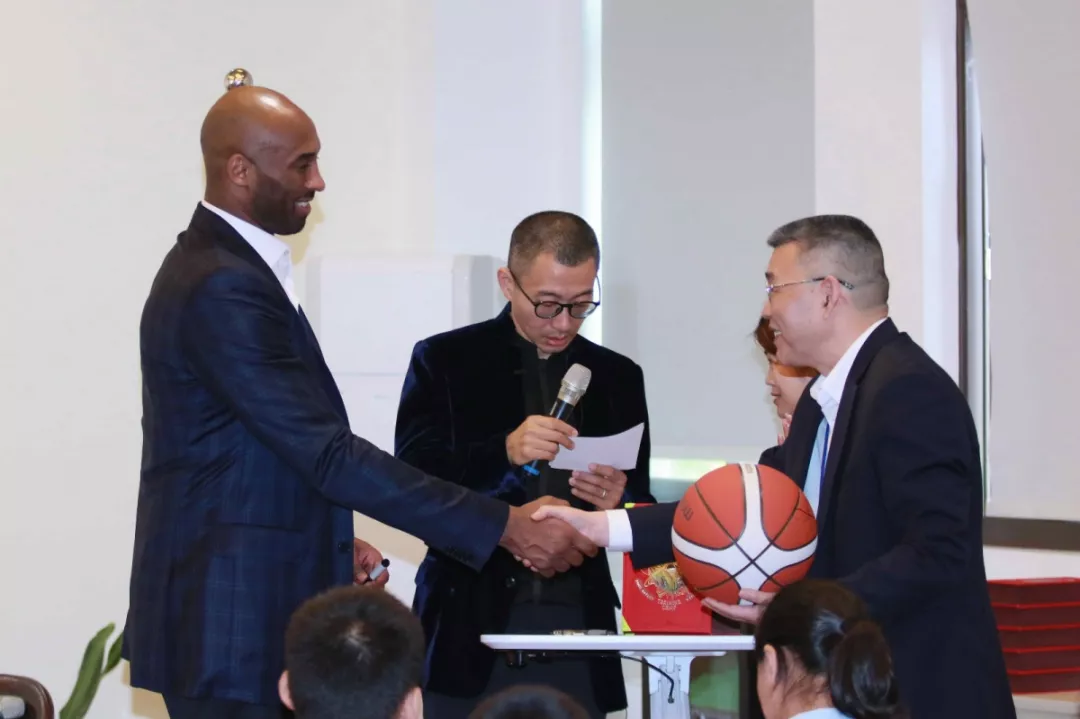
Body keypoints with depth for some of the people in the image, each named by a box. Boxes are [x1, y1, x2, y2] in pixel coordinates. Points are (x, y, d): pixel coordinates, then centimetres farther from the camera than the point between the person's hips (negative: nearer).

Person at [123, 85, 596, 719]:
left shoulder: (226, 266, 13)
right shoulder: (221, 290, -20)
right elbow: (328, 454, -23)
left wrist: (331, 544, 12)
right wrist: (504, 526, -22)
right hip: (231, 626, -10)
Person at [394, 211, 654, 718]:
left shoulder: (618, 378, 12)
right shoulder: (444, 361, 3)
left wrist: (618, 501, -8)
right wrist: (505, 452, -22)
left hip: (577, 624, 2)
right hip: (472, 630, -2)